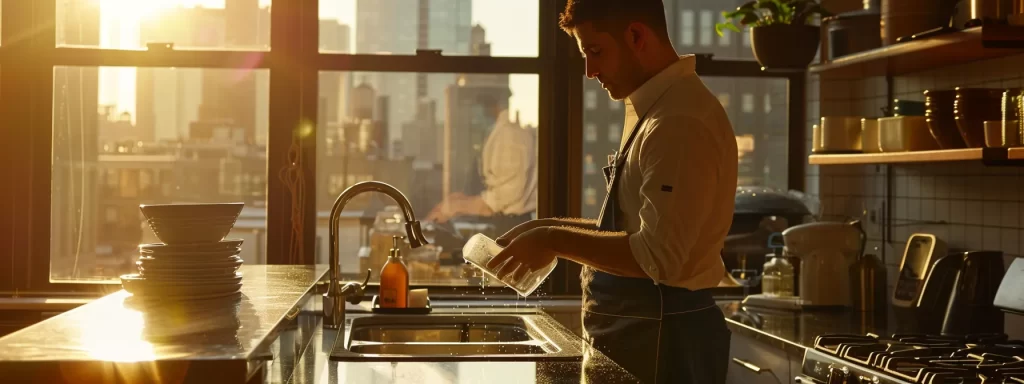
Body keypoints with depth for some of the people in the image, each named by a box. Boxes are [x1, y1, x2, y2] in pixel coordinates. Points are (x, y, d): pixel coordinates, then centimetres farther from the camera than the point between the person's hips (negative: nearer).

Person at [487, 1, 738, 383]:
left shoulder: (682, 123, -20)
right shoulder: (653, 109, 12)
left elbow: (659, 257, -25)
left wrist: (556, 240, -17)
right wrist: (553, 228, 8)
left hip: (661, 340, -9)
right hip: (638, 332, 9)